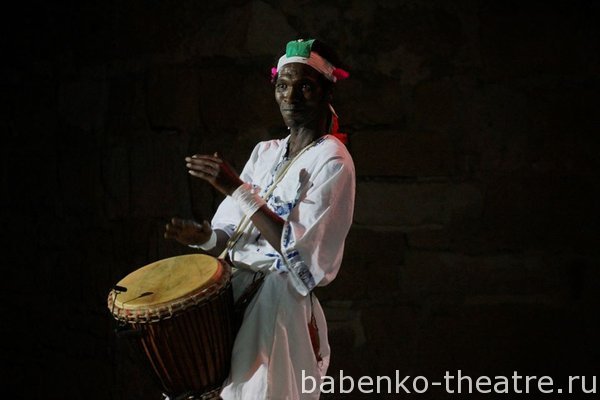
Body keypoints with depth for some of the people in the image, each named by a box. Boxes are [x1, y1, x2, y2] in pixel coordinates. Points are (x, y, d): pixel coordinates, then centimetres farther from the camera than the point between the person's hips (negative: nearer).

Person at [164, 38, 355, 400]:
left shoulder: (332, 162, -11)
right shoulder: (266, 152, 10)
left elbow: (302, 251, -21)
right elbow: (234, 232, 11)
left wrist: (237, 189, -22)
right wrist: (205, 237, -12)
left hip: (280, 301, -7)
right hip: (236, 292, 7)